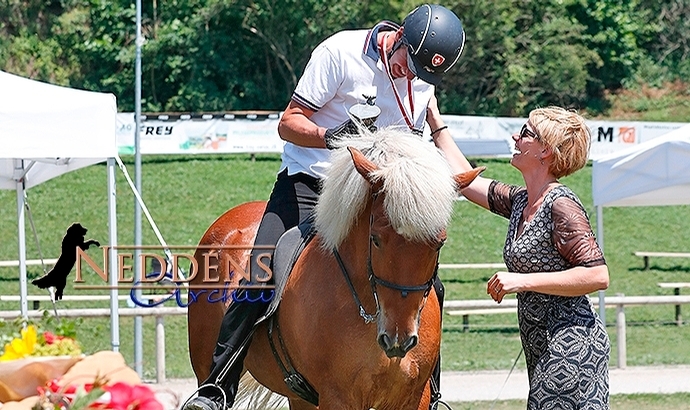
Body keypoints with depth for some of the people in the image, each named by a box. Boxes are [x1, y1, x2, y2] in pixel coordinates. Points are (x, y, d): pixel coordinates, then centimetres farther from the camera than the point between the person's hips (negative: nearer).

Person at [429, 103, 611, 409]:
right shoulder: (521, 201, 13)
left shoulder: (561, 206, -13)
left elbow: (598, 276, -19)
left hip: (570, 347, -9)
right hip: (544, 349, 9)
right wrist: (435, 122, 29)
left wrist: (523, 281, -20)